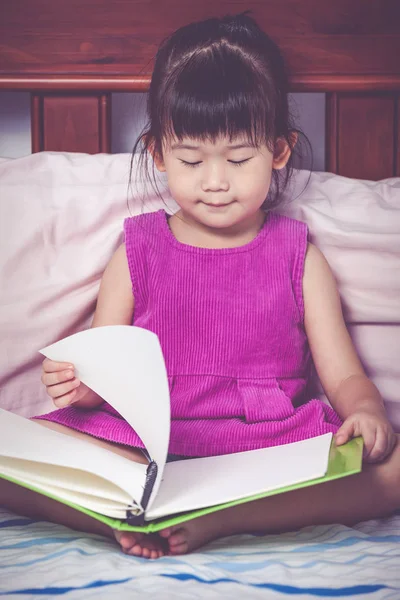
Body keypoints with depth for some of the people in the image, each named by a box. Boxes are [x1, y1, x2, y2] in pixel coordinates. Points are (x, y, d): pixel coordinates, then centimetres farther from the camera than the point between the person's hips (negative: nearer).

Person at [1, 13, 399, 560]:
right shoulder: (138, 253, 11)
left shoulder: (298, 257, 10)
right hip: (146, 442, 0)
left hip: (274, 445, 1)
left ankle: (219, 519, -31)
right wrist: (79, 386, -16)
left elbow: (344, 375, 7)